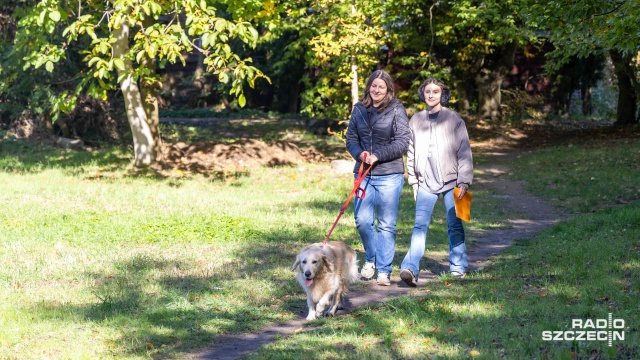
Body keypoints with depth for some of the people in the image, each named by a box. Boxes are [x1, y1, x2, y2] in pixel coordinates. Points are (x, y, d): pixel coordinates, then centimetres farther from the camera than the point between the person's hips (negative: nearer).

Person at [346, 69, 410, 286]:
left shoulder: (397, 110, -3)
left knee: (386, 225, 1)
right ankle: (371, 259, 25)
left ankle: (384, 271, 8)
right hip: (364, 173, 3)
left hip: (389, 174, -3)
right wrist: (360, 154, -9)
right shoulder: (359, 109, 8)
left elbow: (402, 142, -7)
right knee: (362, 220, 0)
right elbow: (351, 138, 11)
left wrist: (378, 155, -15)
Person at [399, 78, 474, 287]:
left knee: (454, 226, 4)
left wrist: (464, 181, -7)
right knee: (420, 225, -10)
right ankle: (410, 268, -22)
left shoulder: (453, 119, 0)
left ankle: (458, 267, 15)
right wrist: (413, 181, 12)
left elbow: (464, 152, -2)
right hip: (426, 182, 2)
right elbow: (411, 153, 15)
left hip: (450, 181, -2)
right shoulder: (416, 121, 10)